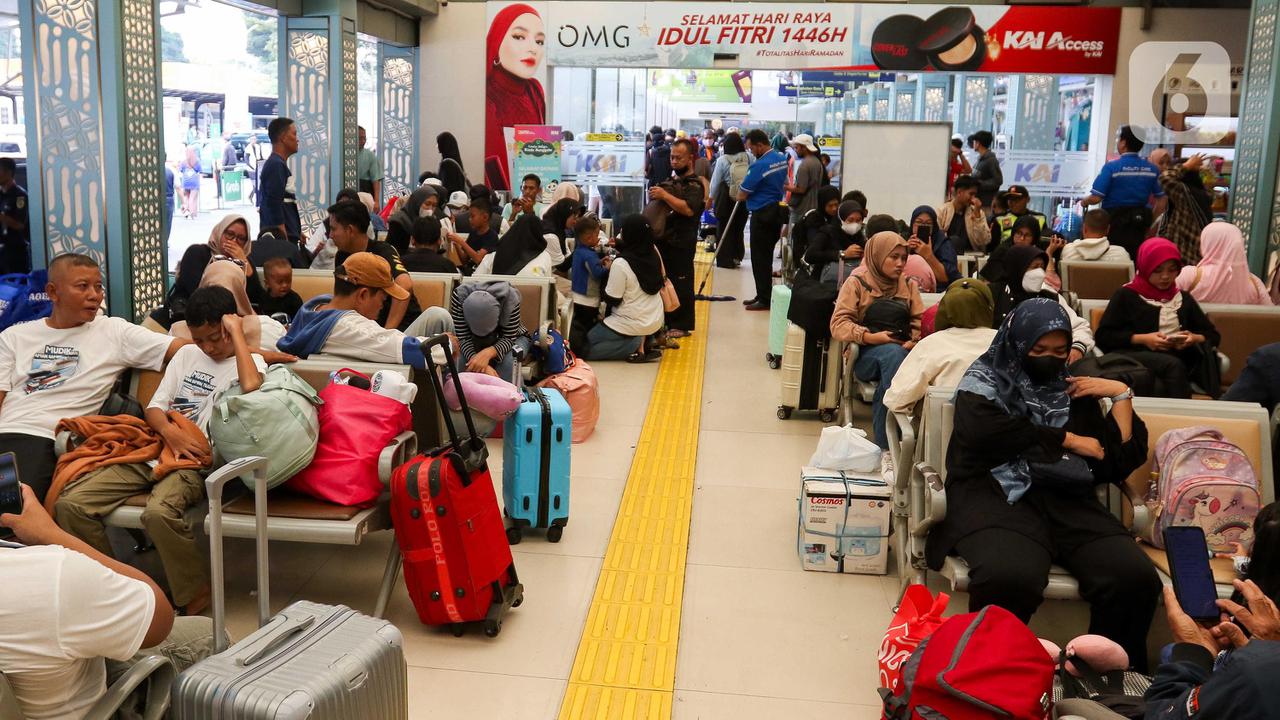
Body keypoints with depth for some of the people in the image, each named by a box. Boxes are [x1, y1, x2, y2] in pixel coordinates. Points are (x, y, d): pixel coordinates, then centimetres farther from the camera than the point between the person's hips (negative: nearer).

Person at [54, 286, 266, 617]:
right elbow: (154, 408, 15)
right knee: (70, 504, -13)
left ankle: (196, 597, -16)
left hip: (196, 462, -6)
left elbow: (251, 386, -23)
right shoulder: (186, 354, 22)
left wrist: (237, 332, -12)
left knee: (158, 512, -36)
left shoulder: (250, 362, 4)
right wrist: (170, 432, -8)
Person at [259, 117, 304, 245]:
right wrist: (285, 239, -20)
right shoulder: (276, 165, -11)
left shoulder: (277, 164, 19)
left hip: (288, 236, 10)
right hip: (280, 237, -10)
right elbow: (274, 205, -18)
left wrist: (296, 232, 23)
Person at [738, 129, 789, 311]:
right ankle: (763, 295, 23)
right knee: (766, 256, 16)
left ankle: (764, 299, 3)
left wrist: (740, 196, 6)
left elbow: (741, 195, -15)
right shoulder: (782, 158, 5)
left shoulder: (760, 165, -21)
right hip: (777, 211, 9)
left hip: (762, 215, -9)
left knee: (760, 257, -1)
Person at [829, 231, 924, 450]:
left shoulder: (908, 285, 23)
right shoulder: (857, 282, 9)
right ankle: (887, 443, -39)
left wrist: (915, 341, -8)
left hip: (903, 351, 3)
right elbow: (838, 324, -1)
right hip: (866, 354, -3)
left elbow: (920, 321, 14)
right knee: (893, 353, -37)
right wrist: (870, 337, -15)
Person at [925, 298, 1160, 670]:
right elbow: (987, 432, -10)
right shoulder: (983, 381, 14)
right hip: (996, 494, -4)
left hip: (1066, 499, 4)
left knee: (1136, 578, -25)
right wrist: (1067, 440, 1)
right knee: (1009, 579, -37)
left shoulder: (1074, 392, 24)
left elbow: (1118, 464, 17)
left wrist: (1121, 394, 13)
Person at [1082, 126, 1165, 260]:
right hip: (1139, 226, 4)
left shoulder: (1111, 167, -11)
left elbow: (1096, 198, -15)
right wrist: (1149, 222, 18)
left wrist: (1084, 202, 6)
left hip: (1115, 223, -4)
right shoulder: (1152, 169, 3)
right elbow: (1161, 201, 6)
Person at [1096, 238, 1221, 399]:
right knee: (1173, 365, -35)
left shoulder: (1184, 298, 27)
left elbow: (1213, 335, 27)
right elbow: (1103, 336, 5)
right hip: (1135, 355, -2)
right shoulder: (1127, 295, 15)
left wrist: (1195, 338, 3)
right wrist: (1142, 339, -7)